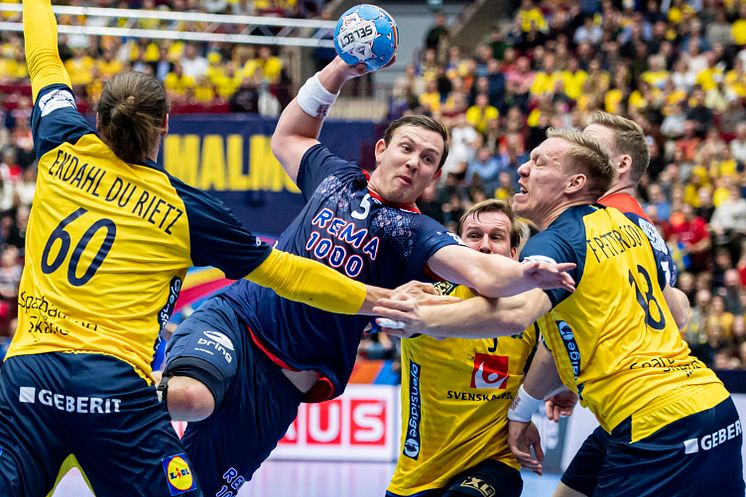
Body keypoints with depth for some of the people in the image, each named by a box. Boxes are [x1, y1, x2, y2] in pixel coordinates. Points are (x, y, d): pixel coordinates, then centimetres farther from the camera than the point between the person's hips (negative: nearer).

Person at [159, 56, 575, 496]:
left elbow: (484, 274, -18)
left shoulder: (415, 233, 0)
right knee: (190, 396, -35)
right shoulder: (336, 178, 12)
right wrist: (338, 71, 21)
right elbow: (287, 137, 31)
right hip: (233, 317, 1)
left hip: (282, 378, -1)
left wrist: (527, 274, -41)